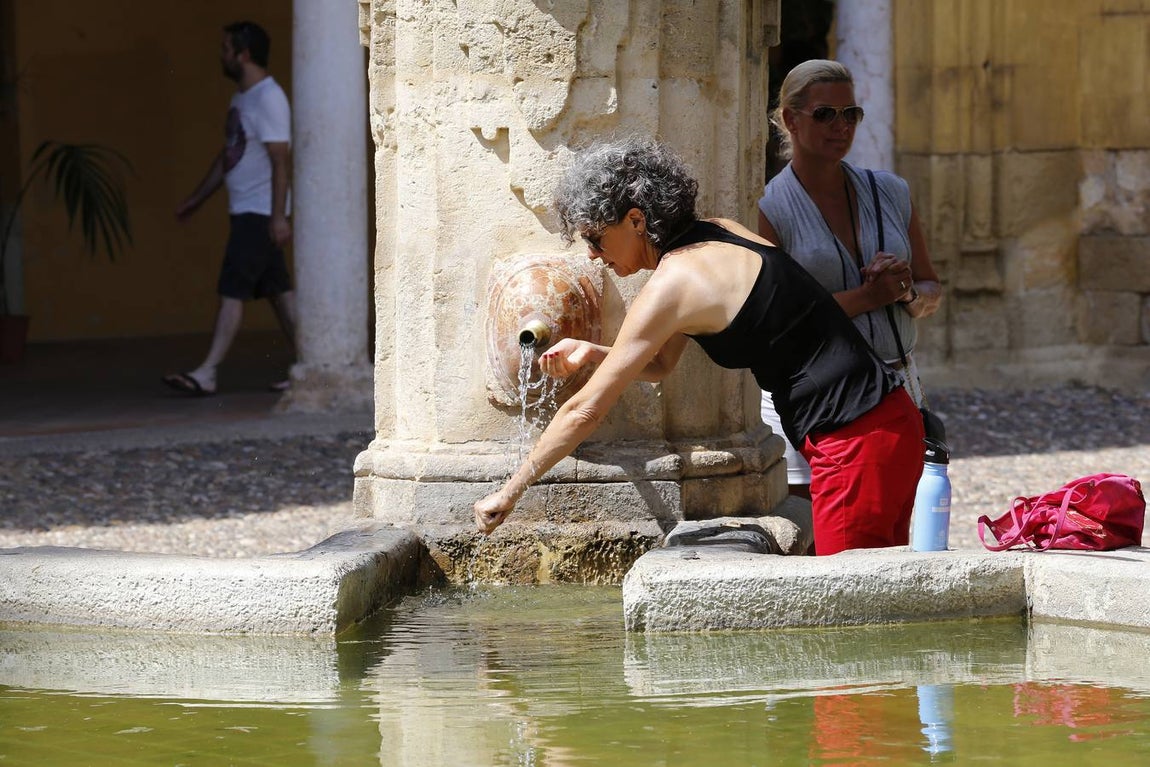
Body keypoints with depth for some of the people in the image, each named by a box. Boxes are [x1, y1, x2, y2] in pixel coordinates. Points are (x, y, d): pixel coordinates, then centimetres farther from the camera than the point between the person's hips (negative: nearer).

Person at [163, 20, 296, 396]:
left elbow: (281, 160, -20)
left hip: (260, 214, -10)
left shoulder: (269, 98, -15)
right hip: (245, 211, 10)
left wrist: (279, 217, -26)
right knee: (278, 291, 9)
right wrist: (196, 200, 26)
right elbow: (227, 156, 24)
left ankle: (207, 374, -12)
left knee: (232, 291, -10)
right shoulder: (242, 96, 16)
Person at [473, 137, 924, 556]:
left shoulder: (672, 283, -14)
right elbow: (660, 366, 27)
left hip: (857, 443, -9)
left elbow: (585, 411, -10)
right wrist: (591, 353, 10)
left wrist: (509, 493, -3)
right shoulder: (718, 235, 12)